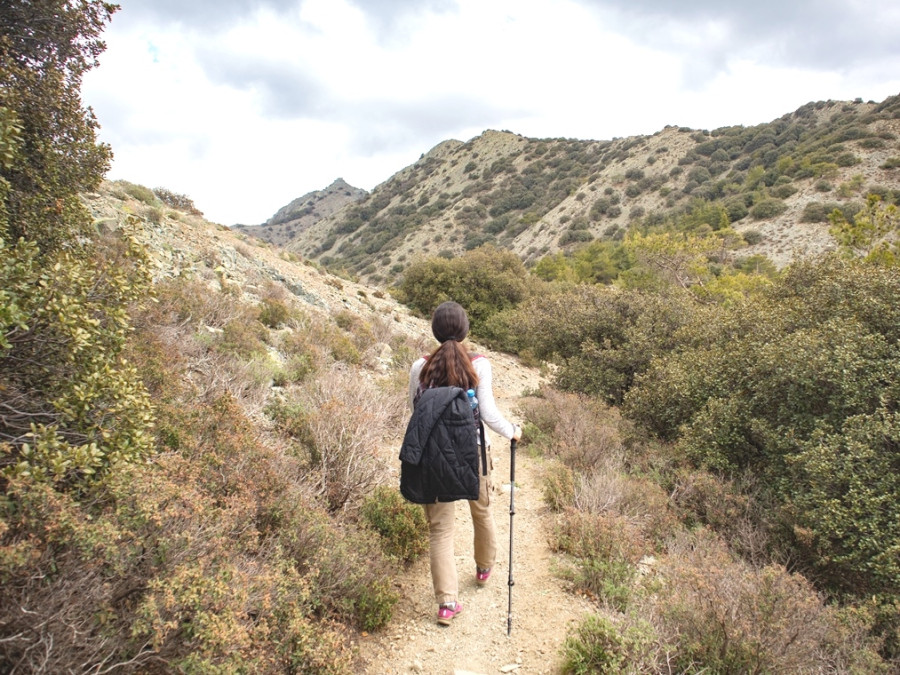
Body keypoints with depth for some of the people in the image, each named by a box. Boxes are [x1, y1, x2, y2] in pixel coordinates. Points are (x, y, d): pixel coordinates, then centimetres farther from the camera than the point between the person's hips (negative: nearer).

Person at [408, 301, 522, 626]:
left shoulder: (420, 367, -7)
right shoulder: (479, 365, -11)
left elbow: (415, 409, 2)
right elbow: (489, 414, -11)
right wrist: (512, 431, 6)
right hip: (474, 452, 1)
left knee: (440, 528, 7)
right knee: (482, 511, 25)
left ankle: (447, 602, 5)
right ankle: (484, 568, 48)